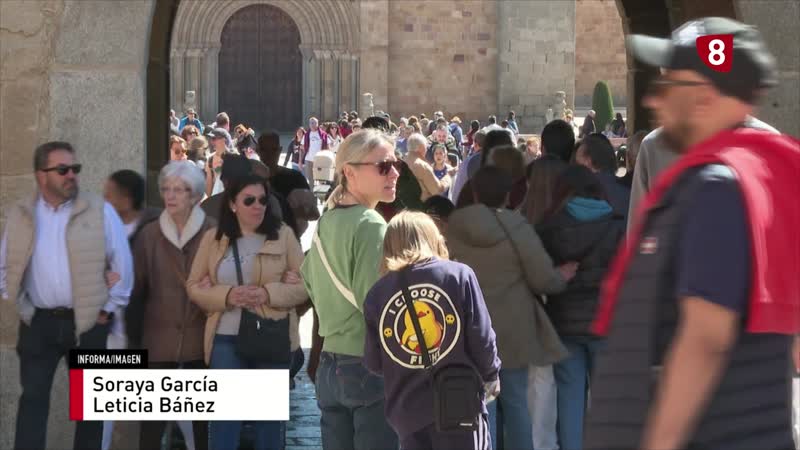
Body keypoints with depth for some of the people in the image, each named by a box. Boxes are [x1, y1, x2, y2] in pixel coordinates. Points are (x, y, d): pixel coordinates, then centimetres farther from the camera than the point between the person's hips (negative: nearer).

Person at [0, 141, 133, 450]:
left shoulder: (100, 212, -5)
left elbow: (122, 265, -1)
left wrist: (108, 310, -1)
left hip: (88, 322, -1)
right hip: (39, 322, 1)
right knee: (33, 399, 2)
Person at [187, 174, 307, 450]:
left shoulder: (284, 235, 2)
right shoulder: (213, 238, 5)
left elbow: (304, 285, 0)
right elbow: (194, 287, 4)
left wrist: (269, 293, -17)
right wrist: (227, 295, -15)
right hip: (226, 337, 0)